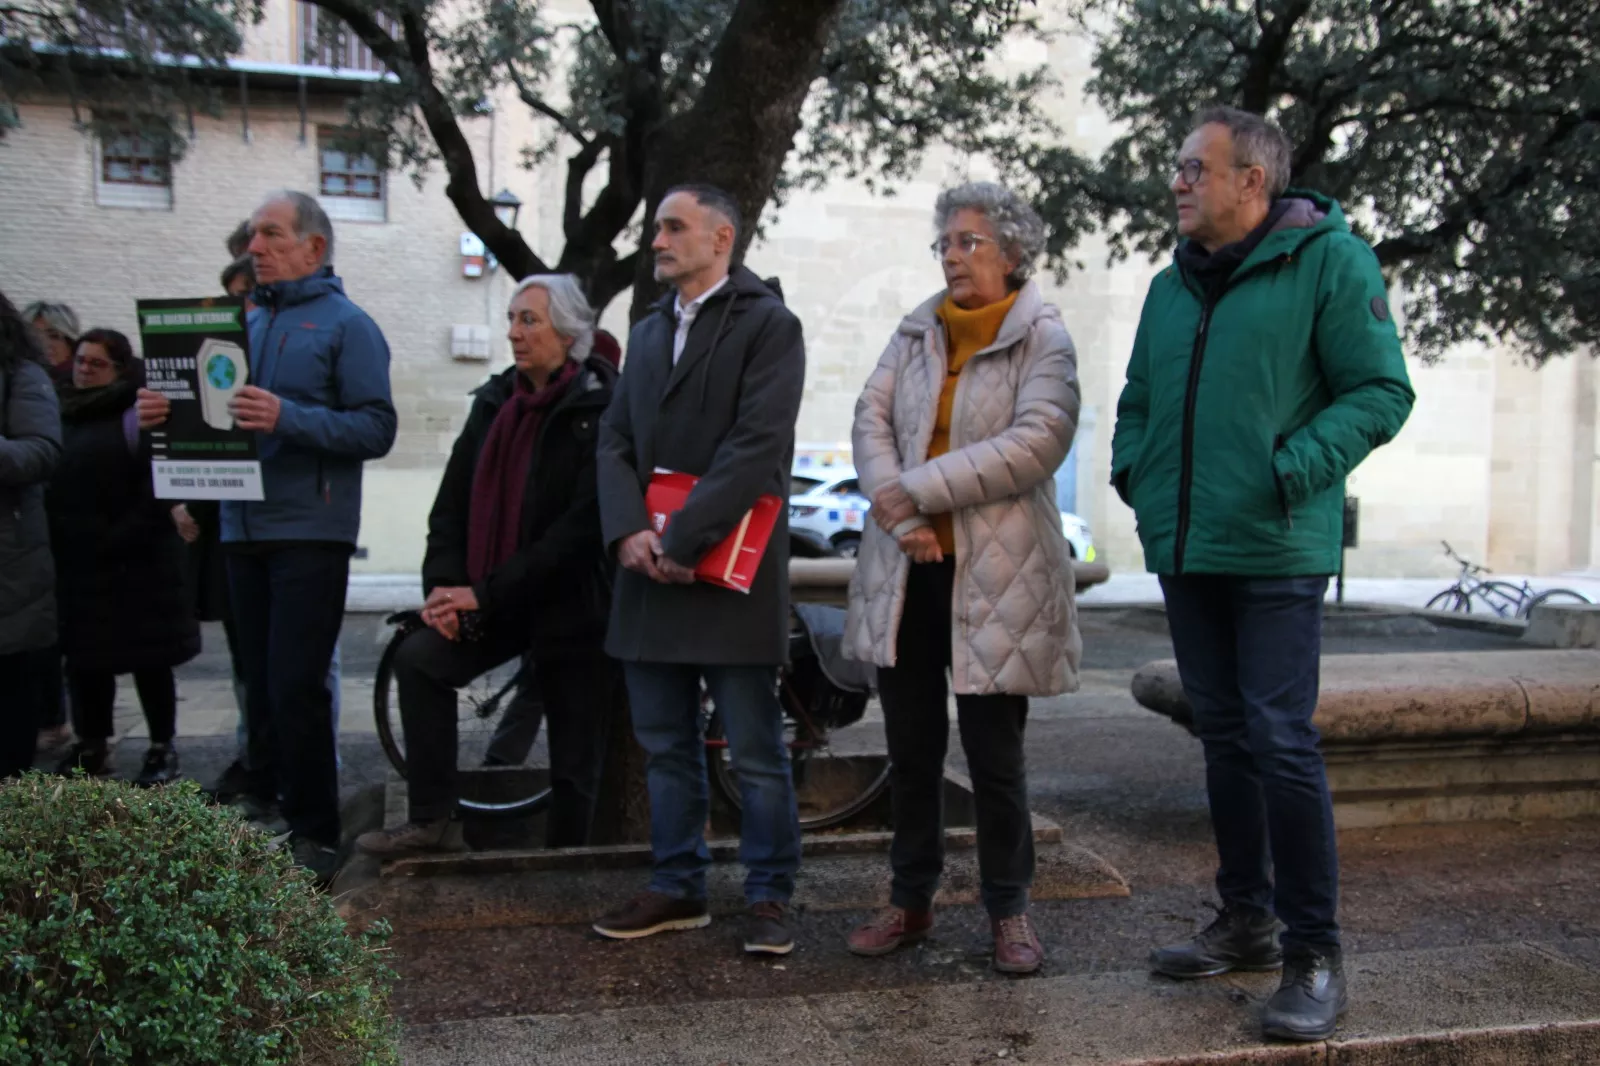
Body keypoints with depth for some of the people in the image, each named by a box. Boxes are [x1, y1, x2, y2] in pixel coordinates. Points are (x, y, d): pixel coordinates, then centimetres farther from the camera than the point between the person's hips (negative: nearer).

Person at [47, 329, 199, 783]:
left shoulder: (137, 415, -8)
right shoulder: (60, 414, 13)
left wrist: (119, 541, -18)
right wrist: (53, 539, 5)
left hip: (135, 561, -6)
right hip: (74, 561, 6)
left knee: (149, 657, 2)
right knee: (83, 656, 12)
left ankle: (163, 748, 11)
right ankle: (92, 744, 24)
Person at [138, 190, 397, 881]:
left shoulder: (346, 325, -2)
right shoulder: (246, 325, 17)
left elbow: (376, 429, -12)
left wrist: (289, 418, -23)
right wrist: (165, 415, -3)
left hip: (310, 533, -6)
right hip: (244, 530, 6)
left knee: (295, 688, -6)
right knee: (261, 686, 11)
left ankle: (314, 835, 4)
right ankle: (264, 809, 22)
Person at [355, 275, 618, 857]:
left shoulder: (599, 412, -13)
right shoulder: (494, 402, 8)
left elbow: (581, 528, -19)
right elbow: (453, 503, 9)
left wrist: (487, 594, -20)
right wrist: (444, 586, -7)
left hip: (573, 606, -6)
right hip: (498, 602, 6)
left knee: (574, 760, 1)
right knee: (418, 659, -13)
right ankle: (433, 821, -4)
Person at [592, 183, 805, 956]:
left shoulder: (768, 324, -4)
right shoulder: (647, 332, 18)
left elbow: (757, 447, -15)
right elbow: (616, 441, 10)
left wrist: (684, 541, -18)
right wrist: (628, 531, -7)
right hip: (650, 572, 7)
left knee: (756, 752, 2)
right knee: (665, 746, 14)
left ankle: (767, 896, 15)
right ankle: (678, 887, 26)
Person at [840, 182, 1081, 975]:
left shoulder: (1044, 338, -4)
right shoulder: (916, 331, 11)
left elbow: (1037, 442, -18)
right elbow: (872, 418, 1)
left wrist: (918, 489, -18)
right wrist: (898, 517, -16)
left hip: (996, 576, -4)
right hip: (907, 569, 5)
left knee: (994, 756, 4)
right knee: (911, 749, 13)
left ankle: (1009, 911, 22)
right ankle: (911, 900, 27)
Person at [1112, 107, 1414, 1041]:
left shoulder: (1329, 260, -5)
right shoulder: (1174, 285, 14)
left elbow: (1381, 391, -8)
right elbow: (1138, 398, 24)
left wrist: (1291, 474, -18)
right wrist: (1135, 471, 7)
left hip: (1275, 552, -6)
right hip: (1184, 552, 7)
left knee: (1282, 740, -8)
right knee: (1225, 736, 13)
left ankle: (1314, 954, 5)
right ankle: (1246, 920, 27)